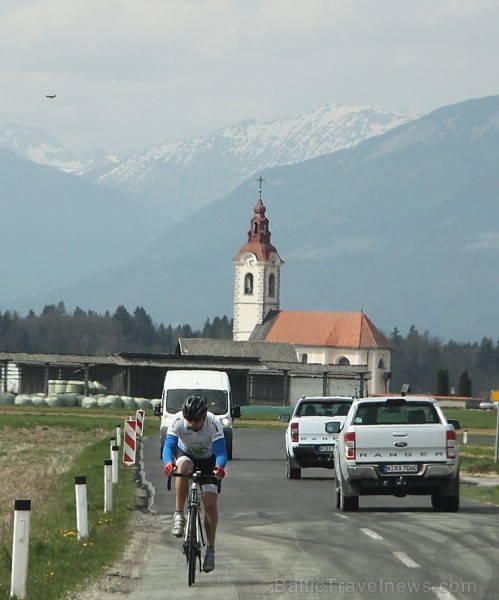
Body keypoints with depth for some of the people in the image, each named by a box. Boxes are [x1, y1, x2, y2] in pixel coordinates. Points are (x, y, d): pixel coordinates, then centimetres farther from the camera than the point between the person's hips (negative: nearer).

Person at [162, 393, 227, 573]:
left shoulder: (214, 423, -32)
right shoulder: (178, 420, -29)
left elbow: (221, 451, -38)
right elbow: (169, 445, -38)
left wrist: (219, 467, -59)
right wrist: (168, 463, -59)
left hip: (208, 460, 0)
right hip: (186, 454, 0)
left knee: (210, 503, -14)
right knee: (184, 466, -37)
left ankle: (210, 549, -1)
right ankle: (178, 516, -29)